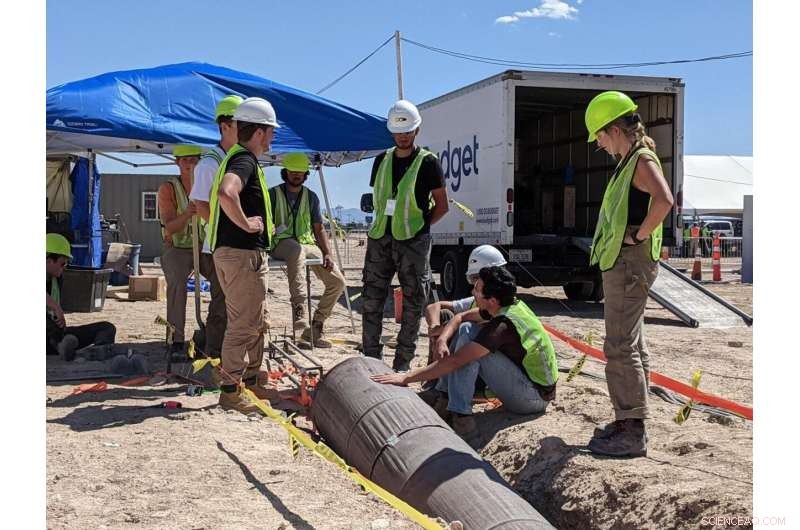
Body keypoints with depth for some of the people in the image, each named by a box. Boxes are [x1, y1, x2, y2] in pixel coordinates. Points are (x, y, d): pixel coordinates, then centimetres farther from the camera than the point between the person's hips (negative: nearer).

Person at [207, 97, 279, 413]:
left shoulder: (236, 157, 18)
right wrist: (245, 223, -22)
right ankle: (230, 391, 3)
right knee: (242, 325, -4)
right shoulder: (245, 159, -14)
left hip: (243, 253, 11)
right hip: (242, 253, -11)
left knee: (257, 324, 18)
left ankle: (250, 381, 28)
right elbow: (226, 193, -36)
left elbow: (218, 197, 31)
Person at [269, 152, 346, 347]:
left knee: (338, 281, -11)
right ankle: (299, 309, -54)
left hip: (308, 245, 5)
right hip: (281, 243, -5)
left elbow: (319, 229, 14)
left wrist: (327, 254, 0)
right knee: (297, 250, -43)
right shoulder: (273, 194, 6)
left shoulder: (311, 197, 16)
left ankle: (315, 327, -1)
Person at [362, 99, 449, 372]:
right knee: (371, 300, 4)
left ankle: (401, 365, 11)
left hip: (413, 242, -4)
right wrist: (382, 227, 9)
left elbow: (442, 205, 1)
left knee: (412, 304, 2)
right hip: (380, 239, 5)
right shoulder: (382, 160, 11)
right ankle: (371, 359, 13)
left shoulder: (427, 162, -2)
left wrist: (418, 226, -4)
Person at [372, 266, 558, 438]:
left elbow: (454, 361, -30)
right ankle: (444, 401, 3)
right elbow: (461, 317, 10)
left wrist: (406, 378, -26)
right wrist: (442, 341, -10)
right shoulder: (512, 303, -1)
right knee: (466, 329, 3)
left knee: (468, 339, -20)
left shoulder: (502, 326, -28)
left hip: (536, 396, -9)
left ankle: (460, 417, -20)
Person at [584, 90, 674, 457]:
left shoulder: (642, 160, -14)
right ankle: (629, 421, 24)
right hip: (620, 262, 11)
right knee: (631, 344, 14)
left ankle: (632, 434, -5)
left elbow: (664, 200, -32)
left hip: (630, 262, -11)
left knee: (620, 346, -10)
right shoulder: (630, 161, 16)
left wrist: (640, 235, -22)